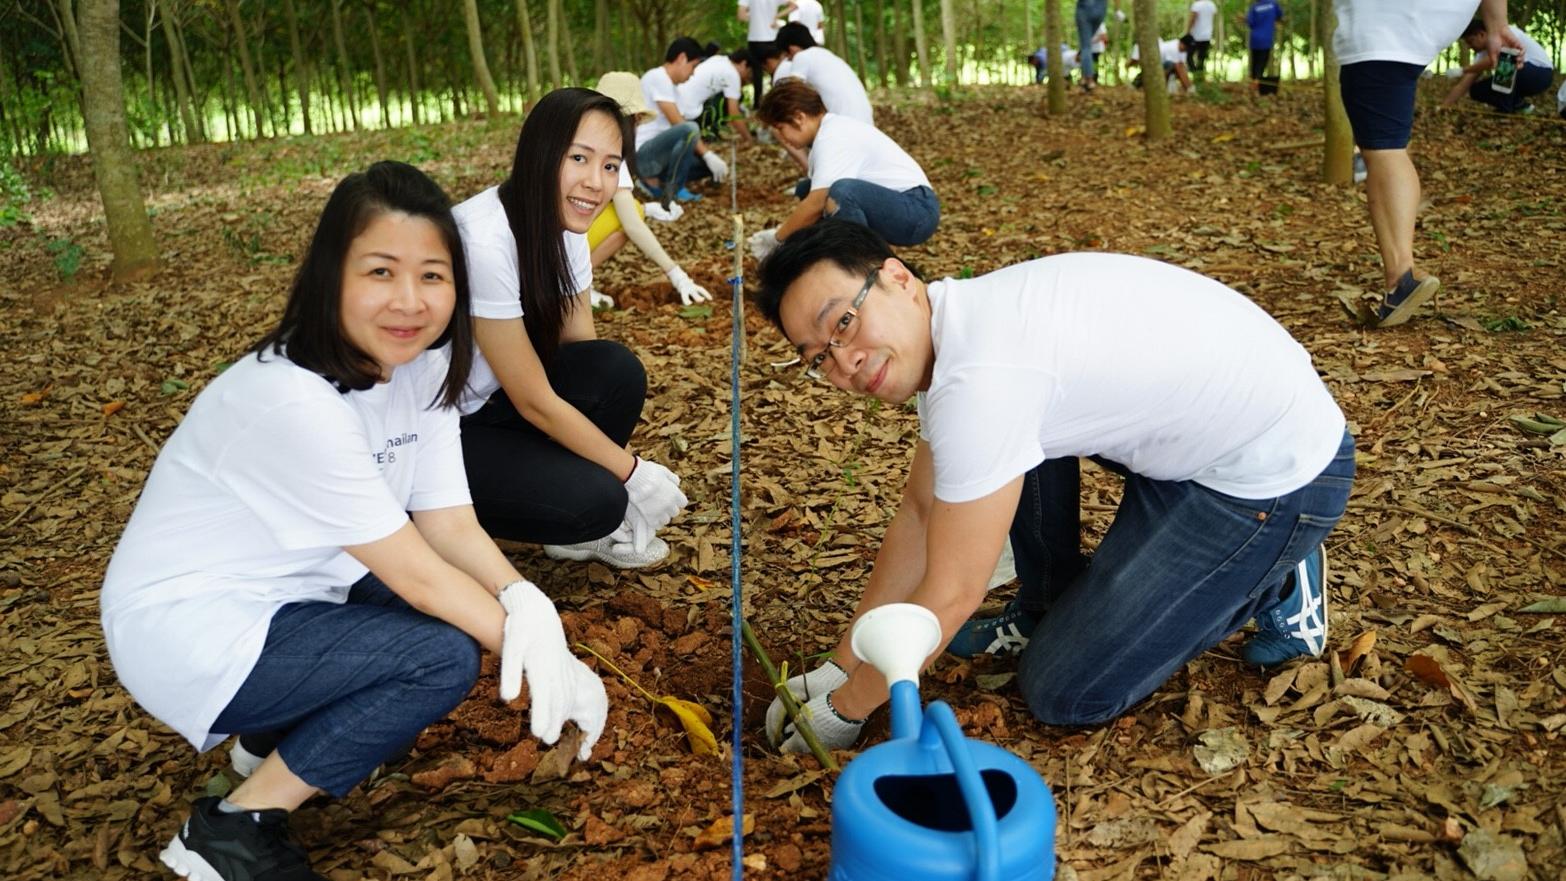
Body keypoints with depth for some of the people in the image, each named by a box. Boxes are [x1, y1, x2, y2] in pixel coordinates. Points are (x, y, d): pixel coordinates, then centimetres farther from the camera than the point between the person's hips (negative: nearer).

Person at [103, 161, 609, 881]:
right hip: (187, 634, -8)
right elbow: (416, 575, -26)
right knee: (444, 657, -23)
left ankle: (286, 729, 11)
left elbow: (450, 525, -9)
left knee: (484, 594, -4)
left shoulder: (423, 365, -7)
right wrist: (529, 651, -21)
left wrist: (525, 601, -27)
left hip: (287, 589, 8)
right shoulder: (293, 401, -31)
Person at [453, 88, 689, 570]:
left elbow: (585, 358, -1)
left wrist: (624, 463, -10)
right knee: (596, 499, -23)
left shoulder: (564, 225, -5)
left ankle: (583, 531, 4)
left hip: (490, 401, 8)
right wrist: (632, 473, -16)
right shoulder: (485, 241, -29)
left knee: (618, 372, -15)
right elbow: (534, 401, -24)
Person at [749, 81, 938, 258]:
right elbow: (817, 198, 13)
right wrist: (785, 233, 9)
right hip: (892, 207, 10)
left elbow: (816, 204, -23)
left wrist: (777, 238, -11)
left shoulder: (833, 137, -18)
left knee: (842, 191, -37)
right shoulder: (834, 130, 10)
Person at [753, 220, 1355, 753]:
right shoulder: (949, 332, 0)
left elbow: (948, 597, -21)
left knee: (1064, 692, -4)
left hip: (1278, 476, -9)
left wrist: (845, 708, -6)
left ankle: (1272, 584, 11)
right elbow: (918, 515, 7)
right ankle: (1048, 613, 21)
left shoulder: (979, 380, -30)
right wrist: (840, 666, 9)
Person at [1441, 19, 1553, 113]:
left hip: (1541, 73, -8)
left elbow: (1493, 60, -40)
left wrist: (1463, 70, -29)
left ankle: (1506, 109, -18)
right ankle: (1519, 105, 10)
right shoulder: (1482, 53, 1)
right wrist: (1443, 107, -10)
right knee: (1476, 90, 0)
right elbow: (1463, 85, -2)